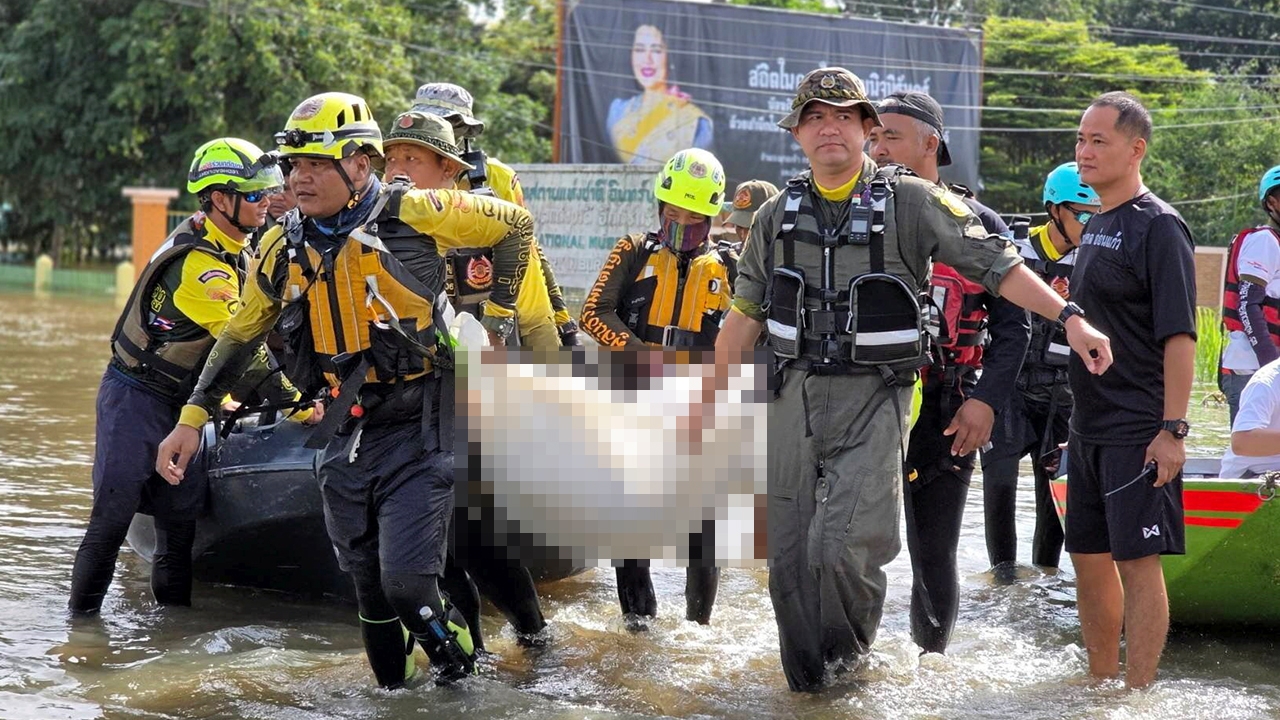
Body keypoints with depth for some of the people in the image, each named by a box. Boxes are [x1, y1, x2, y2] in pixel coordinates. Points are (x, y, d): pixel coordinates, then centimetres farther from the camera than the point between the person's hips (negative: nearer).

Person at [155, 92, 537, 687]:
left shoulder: (413, 215, -12)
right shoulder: (283, 247, 2)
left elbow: (515, 224, 0)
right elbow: (240, 335, 15)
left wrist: (496, 320, 3)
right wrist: (191, 420, 11)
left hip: (418, 430, -5)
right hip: (345, 436, 5)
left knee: (406, 582, -14)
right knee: (368, 588, 12)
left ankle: (464, 676, 12)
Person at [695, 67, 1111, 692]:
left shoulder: (911, 202, -4)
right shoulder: (778, 216, 8)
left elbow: (996, 264, -8)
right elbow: (744, 317, 14)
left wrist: (1069, 319, -18)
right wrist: (709, 401, 14)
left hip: (874, 400, -4)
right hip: (794, 399, 4)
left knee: (842, 546, -18)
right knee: (789, 556, 6)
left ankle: (851, 650, 11)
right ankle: (807, 685, 22)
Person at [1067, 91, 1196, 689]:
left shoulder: (1157, 227, -12)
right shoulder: (1095, 226, 14)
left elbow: (1179, 337, -17)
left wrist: (1173, 429, -22)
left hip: (1137, 432, -9)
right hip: (1089, 430, 9)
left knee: (1138, 562, -6)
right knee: (1089, 559, 13)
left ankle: (1138, 695, -1)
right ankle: (1101, 685, 24)